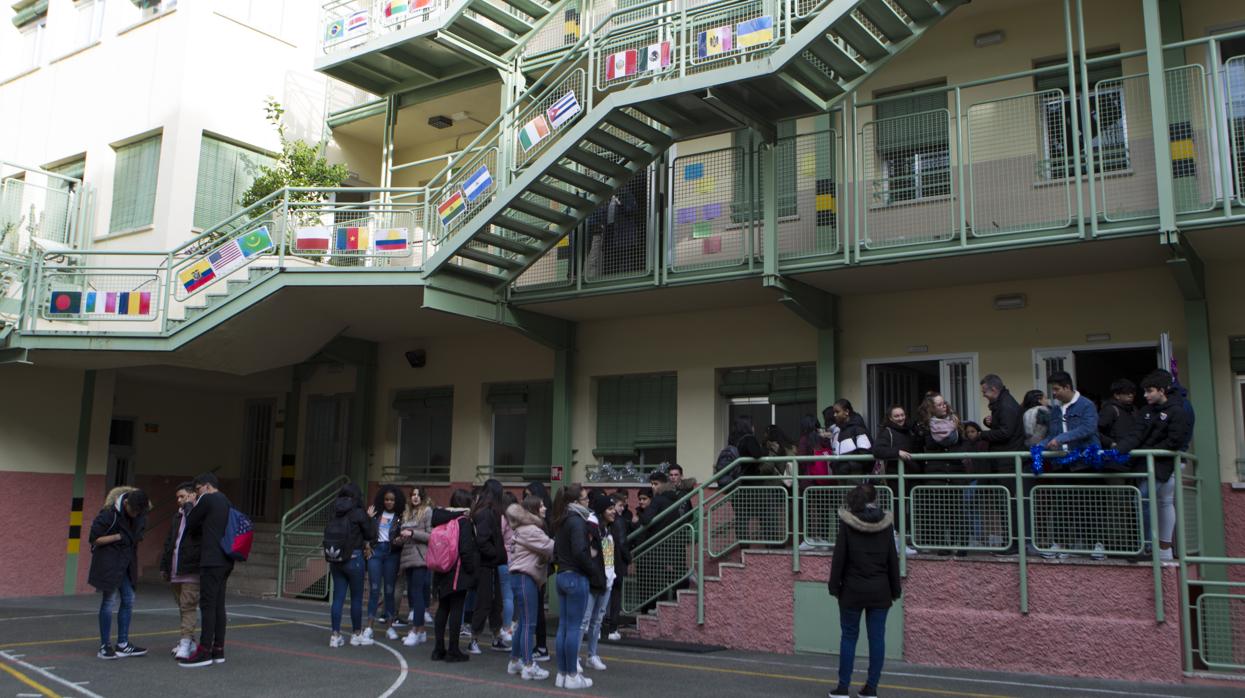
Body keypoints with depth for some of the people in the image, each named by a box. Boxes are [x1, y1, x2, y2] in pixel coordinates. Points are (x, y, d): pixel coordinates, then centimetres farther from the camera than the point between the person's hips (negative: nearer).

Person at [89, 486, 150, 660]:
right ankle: (104, 647, 9)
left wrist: (135, 538, -4)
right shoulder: (110, 513, -20)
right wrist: (119, 537, -19)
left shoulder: (140, 513, 0)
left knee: (128, 601, 7)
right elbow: (94, 538, -17)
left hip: (126, 564, 7)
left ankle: (122, 645, 15)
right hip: (109, 563, -7)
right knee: (109, 602, -1)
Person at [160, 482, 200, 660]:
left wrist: (189, 506, -15)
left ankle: (186, 642, -12)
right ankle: (189, 640, 22)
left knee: (188, 605, -12)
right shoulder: (177, 517, 19)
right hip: (176, 570, 9)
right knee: (182, 606, 14)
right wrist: (164, 566, 20)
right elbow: (169, 543, 23)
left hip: (191, 570, -9)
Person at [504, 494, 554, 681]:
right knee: (529, 623, -7)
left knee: (523, 622, 16)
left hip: (520, 577, 10)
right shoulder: (530, 530, -15)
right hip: (525, 578, -10)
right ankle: (528, 666, -4)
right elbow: (551, 547, -19)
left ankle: (515, 662, 23)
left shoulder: (521, 529, 18)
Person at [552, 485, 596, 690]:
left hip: (562, 575, 8)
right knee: (573, 627, -2)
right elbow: (579, 551, -23)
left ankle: (562, 674, 17)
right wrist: (592, 567, -9)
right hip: (576, 577, -8)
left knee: (563, 626, 11)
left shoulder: (561, 521, 12)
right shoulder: (577, 521, -15)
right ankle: (572, 676, 5)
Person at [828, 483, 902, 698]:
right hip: (880, 591, 2)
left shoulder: (847, 523, -7)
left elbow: (839, 556, -6)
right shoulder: (885, 523, 1)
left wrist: (834, 586, 1)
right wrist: (895, 589, 12)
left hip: (853, 591, -2)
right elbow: (893, 559, 5)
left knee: (849, 636, 6)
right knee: (877, 638, 7)